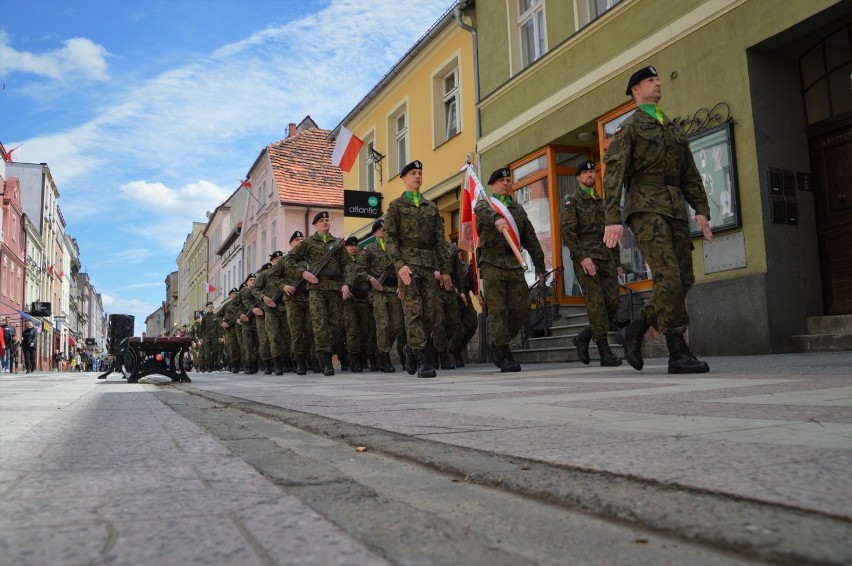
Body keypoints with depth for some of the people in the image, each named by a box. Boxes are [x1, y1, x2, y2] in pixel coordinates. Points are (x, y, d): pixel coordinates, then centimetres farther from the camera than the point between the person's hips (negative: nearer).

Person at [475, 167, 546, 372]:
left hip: (514, 263, 4)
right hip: (492, 263, -4)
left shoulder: (518, 209, 21)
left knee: (522, 309, -1)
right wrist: (497, 219, -42)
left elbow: (531, 239, 21)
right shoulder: (483, 204, 9)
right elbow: (485, 213, -18)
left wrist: (539, 266, 17)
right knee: (498, 310, -8)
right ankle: (504, 355, -2)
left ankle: (498, 342, 19)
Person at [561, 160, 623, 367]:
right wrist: (582, 257, -19)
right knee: (596, 303, -10)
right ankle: (605, 353, -6)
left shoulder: (602, 202, 23)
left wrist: (617, 261, 19)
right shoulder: (571, 201, 3)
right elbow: (567, 231, -9)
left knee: (613, 303, -3)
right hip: (585, 257, -6)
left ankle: (583, 338, 15)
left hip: (606, 257, 6)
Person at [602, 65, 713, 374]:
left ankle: (634, 331, 15)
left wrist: (701, 210, 6)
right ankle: (678, 353, -12)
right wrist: (613, 218, -19)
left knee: (683, 280, 0)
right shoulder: (628, 127, 5)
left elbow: (690, 174, 20)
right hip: (645, 207, -7)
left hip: (675, 210, 7)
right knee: (669, 277, -17)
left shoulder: (675, 130, 25)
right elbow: (613, 173, -7)